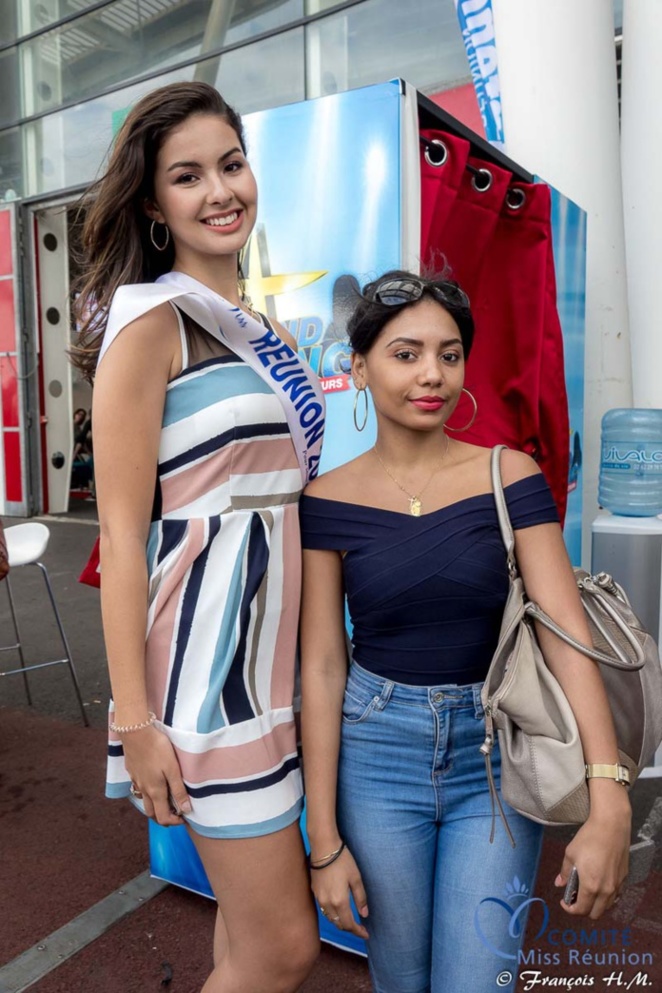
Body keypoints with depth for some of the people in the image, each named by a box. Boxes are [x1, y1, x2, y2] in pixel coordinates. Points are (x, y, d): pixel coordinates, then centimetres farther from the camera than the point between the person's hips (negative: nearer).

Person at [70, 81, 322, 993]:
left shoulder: (259, 326, 14)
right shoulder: (149, 320, -9)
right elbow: (122, 529, -13)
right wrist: (134, 719, -14)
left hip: (278, 641, 8)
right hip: (206, 644, -8)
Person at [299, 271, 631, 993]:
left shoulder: (509, 477, -5)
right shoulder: (328, 501, -6)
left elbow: (566, 633, -11)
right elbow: (321, 668, -6)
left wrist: (609, 804, -20)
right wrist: (324, 841, -5)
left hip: (494, 753, 0)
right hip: (377, 752, 1)